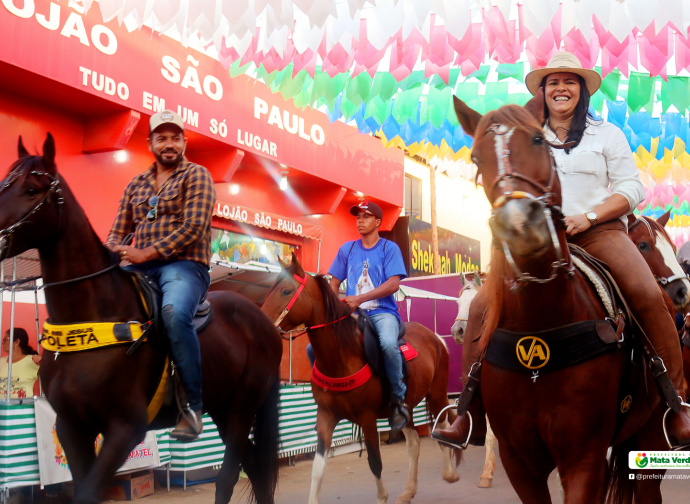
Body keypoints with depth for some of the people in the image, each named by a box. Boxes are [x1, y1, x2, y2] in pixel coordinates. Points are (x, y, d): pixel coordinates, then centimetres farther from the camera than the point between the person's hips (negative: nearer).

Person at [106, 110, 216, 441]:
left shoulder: (196, 175, 4)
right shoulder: (136, 184, 21)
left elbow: (193, 227, -9)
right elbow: (118, 231, 20)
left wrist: (147, 253, -15)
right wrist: (116, 253, -4)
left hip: (183, 265, -6)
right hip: (140, 268, 6)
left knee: (174, 312, -36)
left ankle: (193, 404, -25)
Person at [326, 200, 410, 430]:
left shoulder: (389, 248, 2)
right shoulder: (347, 249, 14)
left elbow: (393, 284, -10)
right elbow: (334, 283, 15)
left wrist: (360, 298, -19)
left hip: (382, 312, -4)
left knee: (388, 343, -37)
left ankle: (398, 398, -15)